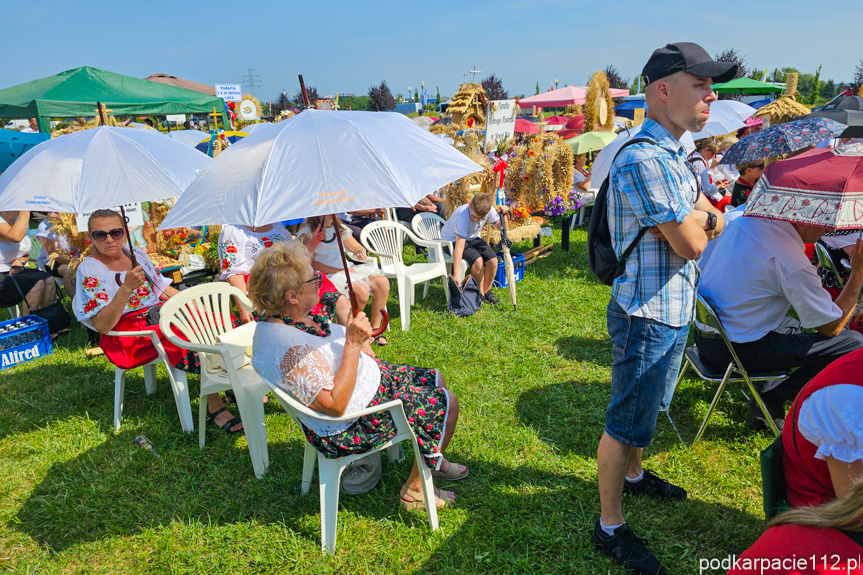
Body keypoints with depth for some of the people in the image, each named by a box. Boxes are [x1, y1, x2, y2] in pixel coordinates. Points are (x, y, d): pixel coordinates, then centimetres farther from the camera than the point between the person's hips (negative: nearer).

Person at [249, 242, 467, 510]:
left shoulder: (285, 317, -4)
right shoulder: (291, 350, -36)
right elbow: (335, 405, -34)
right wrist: (353, 343, -35)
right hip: (347, 428, -10)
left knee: (434, 379, 19)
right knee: (446, 403, -3)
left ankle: (433, 460, 40)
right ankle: (415, 490, 15)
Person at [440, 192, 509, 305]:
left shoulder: (489, 210, -18)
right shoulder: (462, 215, -35)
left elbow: (499, 227, 2)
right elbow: (459, 247, -39)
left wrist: (502, 214, -20)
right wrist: (456, 275, -41)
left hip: (471, 238, 6)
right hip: (453, 240, -5)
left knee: (493, 260, -17)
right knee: (477, 260, -29)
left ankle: (486, 292, 6)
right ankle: (480, 295, -8)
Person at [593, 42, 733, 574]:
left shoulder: (675, 155, 11)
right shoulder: (643, 160, -23)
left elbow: (716, 221, 7)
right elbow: (690, 243, -23)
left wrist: (695, 219, -15)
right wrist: (699, 219, -2)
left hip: (675, 311, 10)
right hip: (648, 316, -10)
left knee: (646, 410, 26)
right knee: (625, 423, 2)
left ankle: (633, 475, 48)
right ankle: (610, 528, 18)